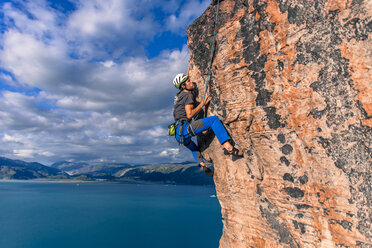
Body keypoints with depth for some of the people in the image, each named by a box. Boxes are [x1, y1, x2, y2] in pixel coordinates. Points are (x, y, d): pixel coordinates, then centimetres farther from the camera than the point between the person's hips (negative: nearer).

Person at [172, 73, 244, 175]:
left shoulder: (179, 95, 23)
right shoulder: (188, 95, -3)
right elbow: (189, 115, -15)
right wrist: (203, 103, -5)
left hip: (178, 134, 10)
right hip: (184, 128, -10)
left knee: (193, 147, 39)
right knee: (213, 119, -16)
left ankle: (202, 164, 21)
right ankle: (228, 147, -28)